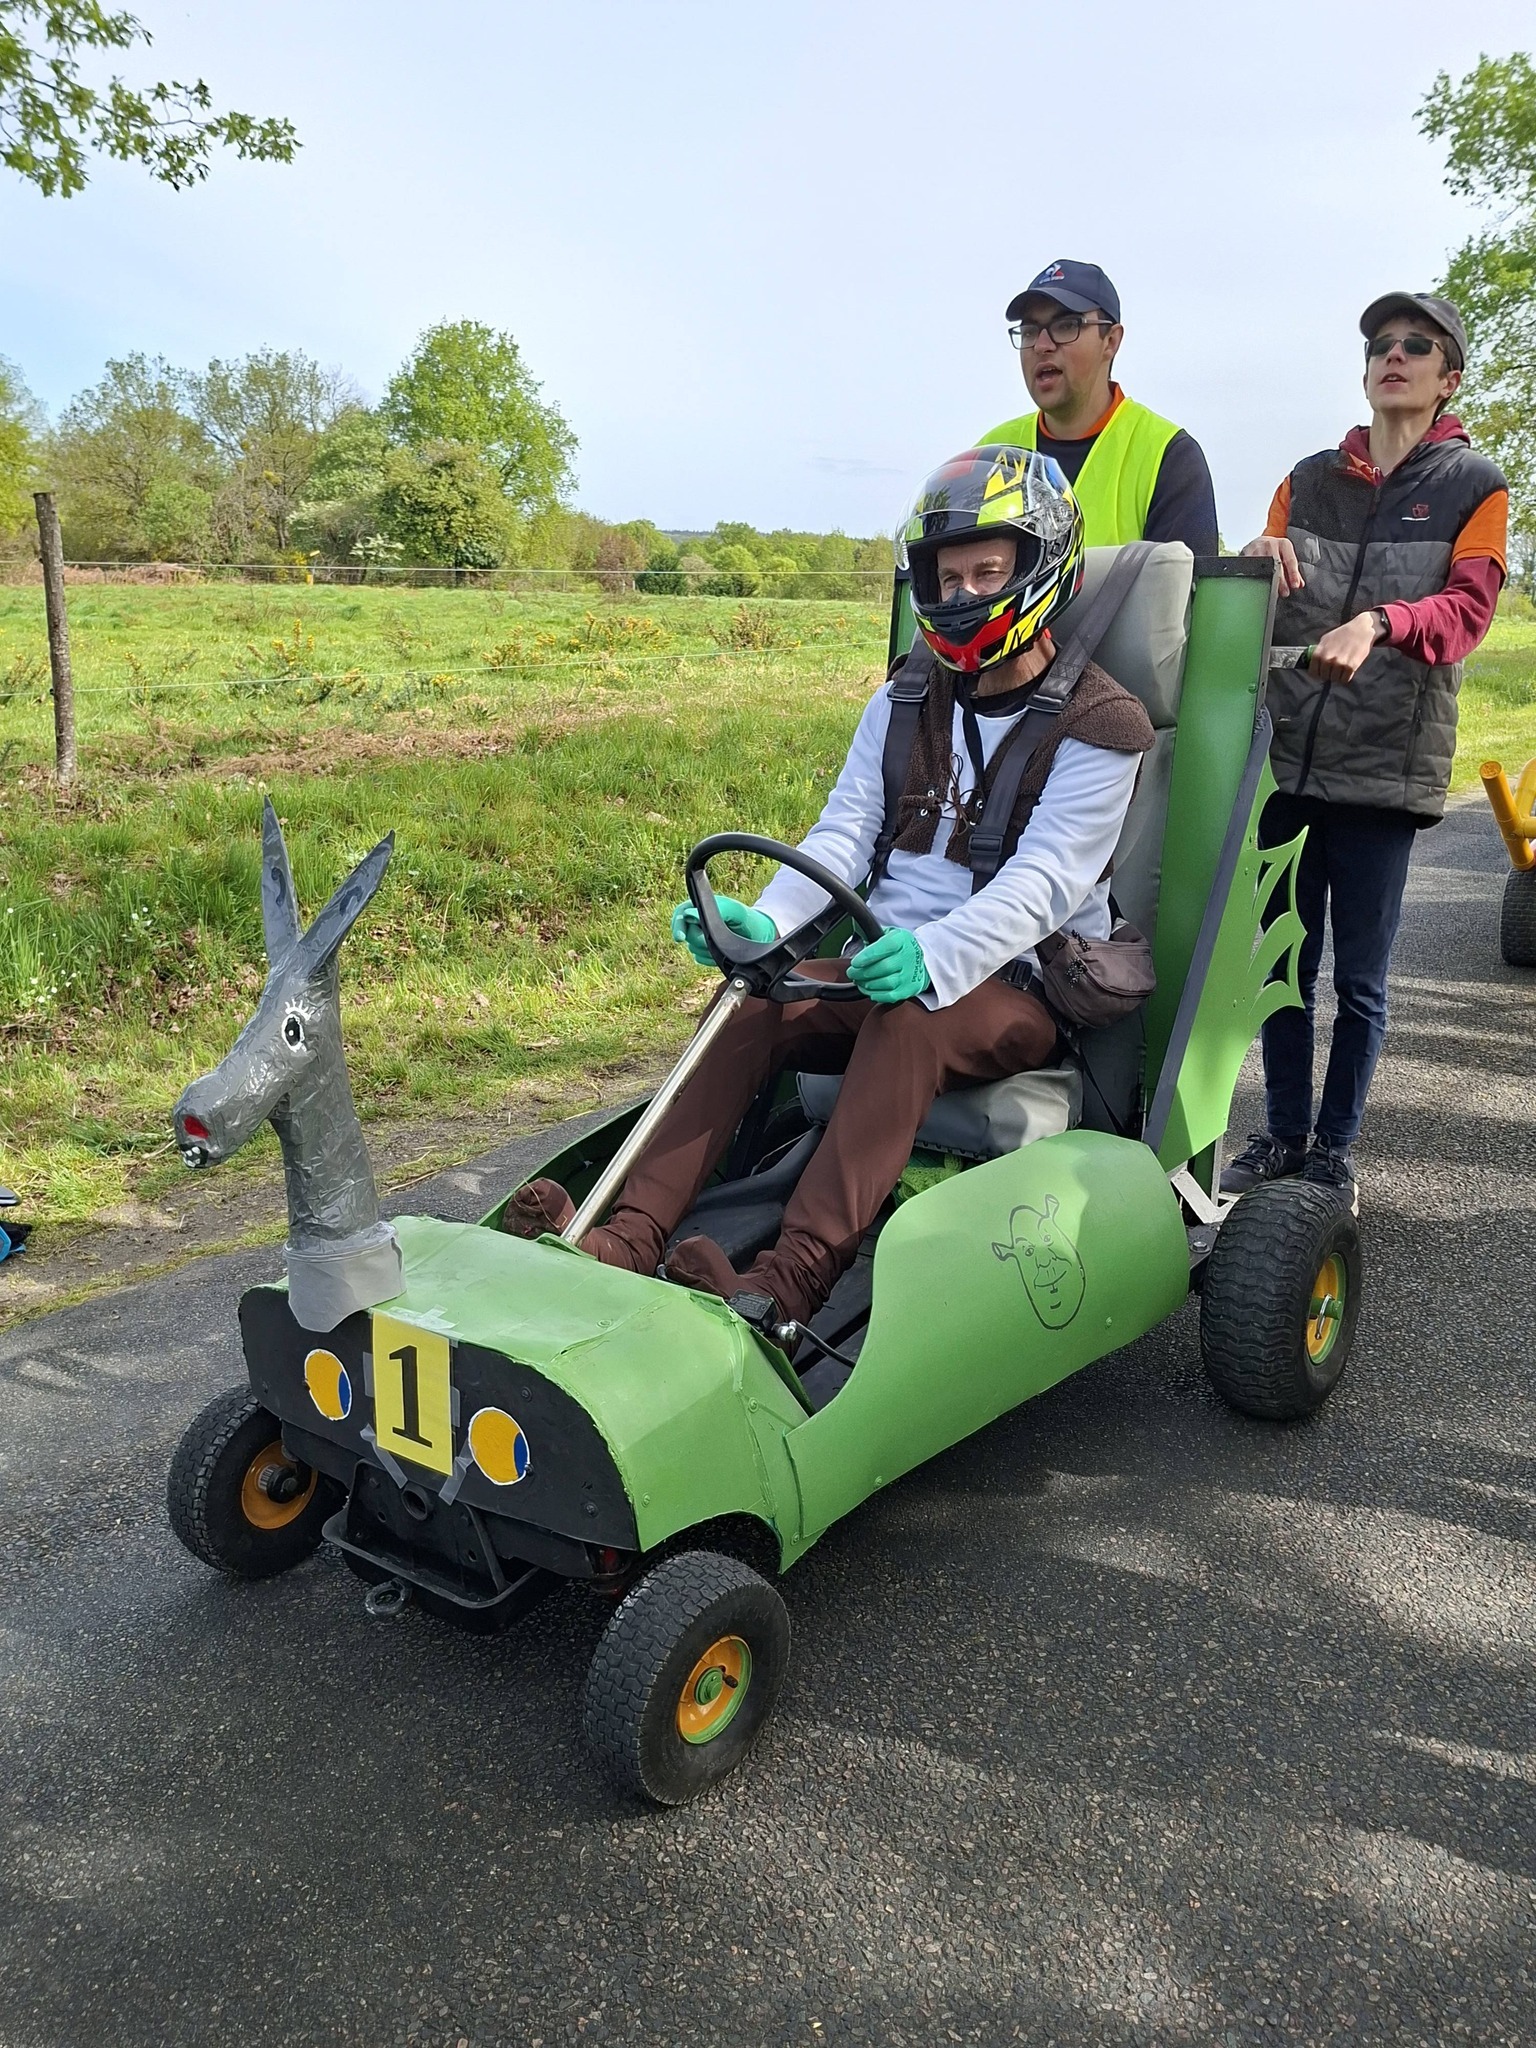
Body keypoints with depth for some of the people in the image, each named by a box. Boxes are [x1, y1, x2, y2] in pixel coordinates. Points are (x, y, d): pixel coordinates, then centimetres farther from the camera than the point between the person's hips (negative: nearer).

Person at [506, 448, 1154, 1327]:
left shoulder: (1098, 725, -4)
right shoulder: (905, 704, 13)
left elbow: (1041, 884, -17)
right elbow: (843, 838, 2)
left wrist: (933, 958, -36)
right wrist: (766, 923, -18)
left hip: (1018, 983, -5)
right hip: (888, 958, 5)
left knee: (907, 1022, -37)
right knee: (753, 1003, -24)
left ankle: (787, 1286, -48)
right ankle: (627, 1240, -33)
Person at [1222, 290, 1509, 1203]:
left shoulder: (1473, 486, 6)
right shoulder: (1311, 479, 16)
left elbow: (1469, 606, -8)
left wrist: (1378, 623, -28)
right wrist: (1259, 559, -12)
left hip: (1385, 766, -3)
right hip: (1287, 754, 3)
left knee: (1360, 978, 3)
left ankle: (1335, 1148, 15)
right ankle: (1283, 1134, 21)